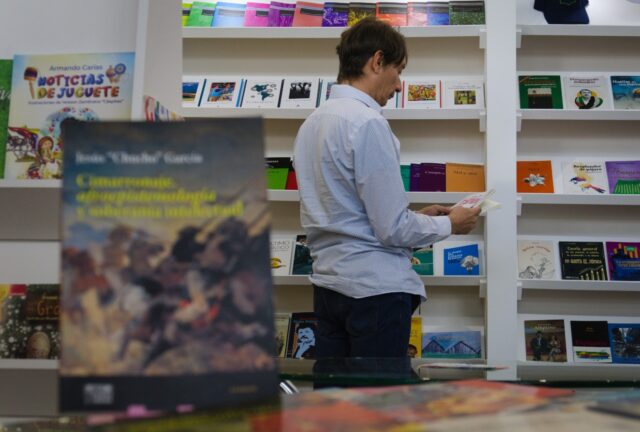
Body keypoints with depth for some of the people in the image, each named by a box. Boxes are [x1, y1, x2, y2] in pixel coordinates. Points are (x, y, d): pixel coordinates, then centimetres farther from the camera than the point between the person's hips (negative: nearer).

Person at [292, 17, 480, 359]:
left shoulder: (312, 122, 10)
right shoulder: (368, 123, -16)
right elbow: (393, 229, -17)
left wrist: (415, 216, 17)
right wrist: (449, 224, 1)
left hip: (327, 283, 8)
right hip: (375, 287, -8)